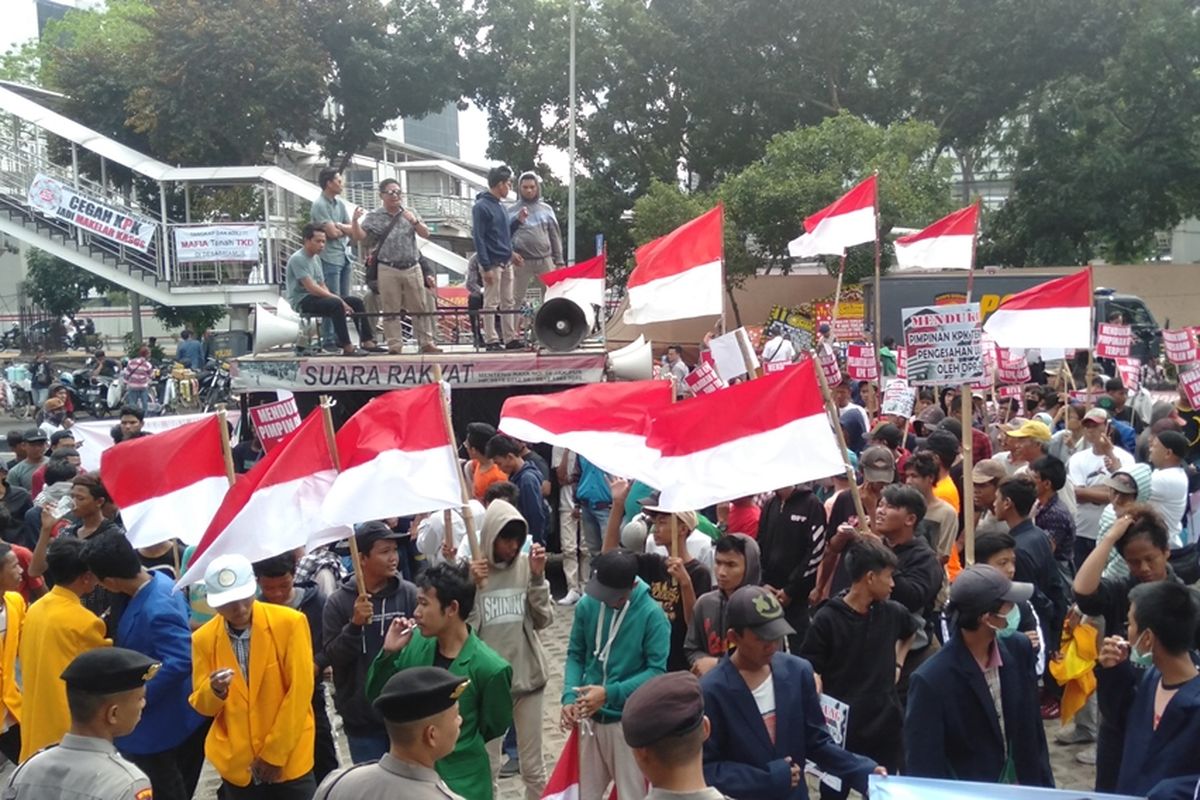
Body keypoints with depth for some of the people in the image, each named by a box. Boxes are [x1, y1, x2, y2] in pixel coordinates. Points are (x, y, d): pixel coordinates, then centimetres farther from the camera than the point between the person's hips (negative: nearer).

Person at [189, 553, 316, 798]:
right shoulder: (203, 638, -2)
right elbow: (202, 705, 4)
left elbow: (300, 691, -10)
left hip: (289, 760, -2)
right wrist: (215, 690, -19)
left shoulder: (290, 623, -11)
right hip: (237, 765, 2)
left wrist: (275, 753, -10)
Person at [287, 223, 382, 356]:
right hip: (302, 300, -9)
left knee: (356, 302, -3)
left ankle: (367, 342, -4)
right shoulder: (297, 259, -15)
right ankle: (347, 348, -34)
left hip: (317, 296, 9)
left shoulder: (316, 258, 14)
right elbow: (311, 288, -23)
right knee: (336, 304, -34)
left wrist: (338, 299, -5)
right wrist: (338, 299, -22)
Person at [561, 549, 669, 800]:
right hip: (590, 718, 4)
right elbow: (576, 655, 5)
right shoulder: (586, 605, -3)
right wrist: (569, 697, -11)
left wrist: (610, 693, -22)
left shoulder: (652, 614, -16)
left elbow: (657, 670, -16)